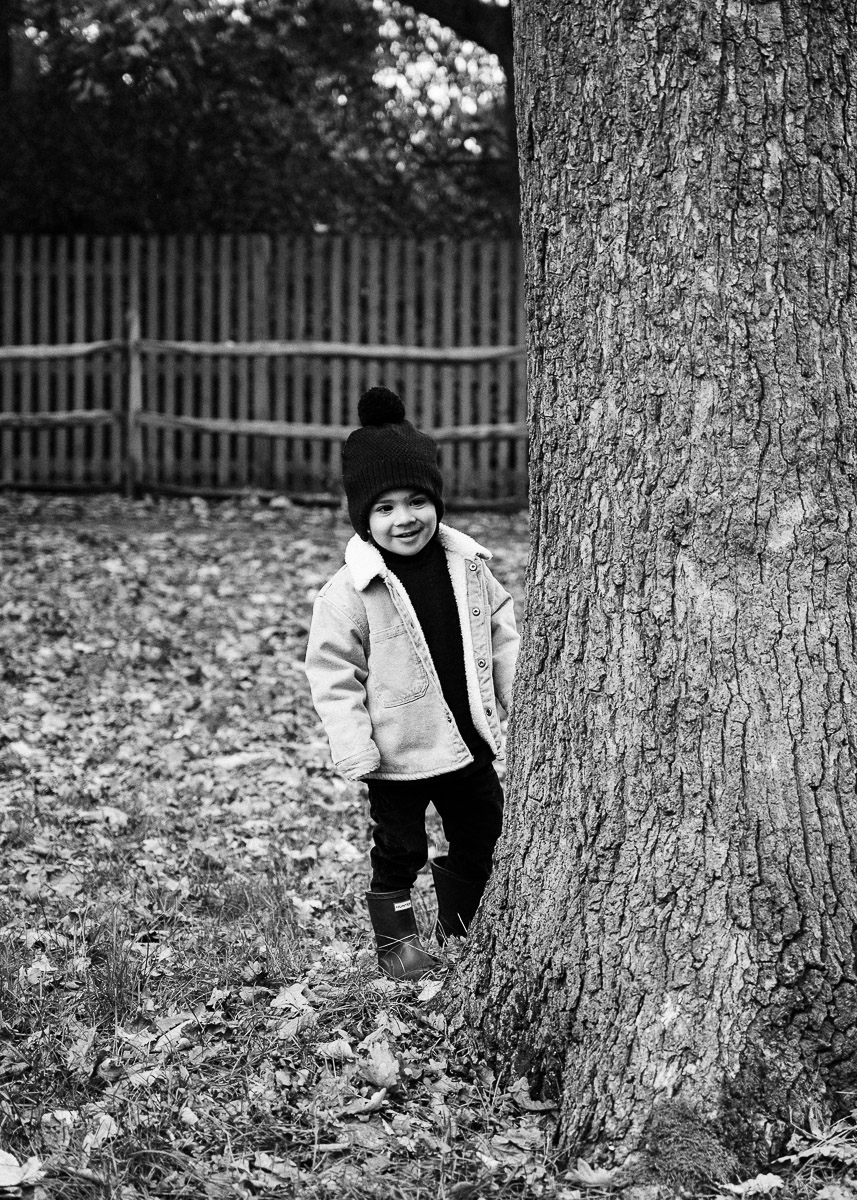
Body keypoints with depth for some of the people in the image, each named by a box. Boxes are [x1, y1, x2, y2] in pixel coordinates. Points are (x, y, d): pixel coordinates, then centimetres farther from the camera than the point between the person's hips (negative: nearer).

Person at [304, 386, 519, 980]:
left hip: (471, 742, 5)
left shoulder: (468, 567, -2)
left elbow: (501, 627, 10)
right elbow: (334, 675, -14)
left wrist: (518, 693, 5)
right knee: (399, 852, 7)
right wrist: (355, 748, -18)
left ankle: (458, 931, 37)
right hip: (399, 753, -5)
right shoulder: (350, 592, -16)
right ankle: (396, 940, 27)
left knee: (479, 837, 17)